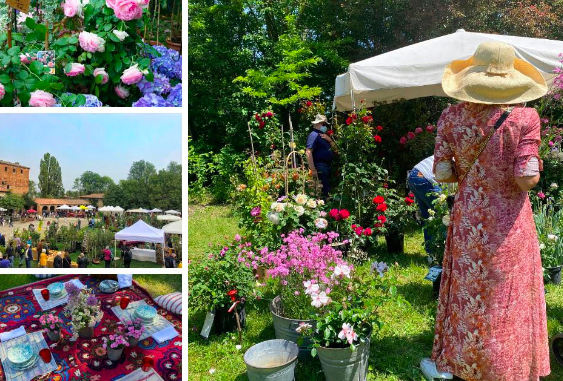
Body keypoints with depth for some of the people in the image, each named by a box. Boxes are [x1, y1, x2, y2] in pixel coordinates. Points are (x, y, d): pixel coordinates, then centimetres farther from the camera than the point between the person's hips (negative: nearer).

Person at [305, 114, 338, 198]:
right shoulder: (314, 135, -9)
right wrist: (313, 170, -25)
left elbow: (335, 150, 20)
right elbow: (308, 152, -21)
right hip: (320, 167, -10)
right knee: (322, 191, -13)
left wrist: (329, 140, 2)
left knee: (327, 190, 14)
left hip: (327, 166, 10)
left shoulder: (324, 135, 20)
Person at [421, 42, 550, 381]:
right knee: (510, 297, 13)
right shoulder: (524, 117, -11)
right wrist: (535, 167, 6)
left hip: (468, 218, 2)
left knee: (466, 290, 17)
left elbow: (442, 173, -6)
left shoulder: (451, 117, -5)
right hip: (510, 222, -2)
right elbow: (528, 178, -16)